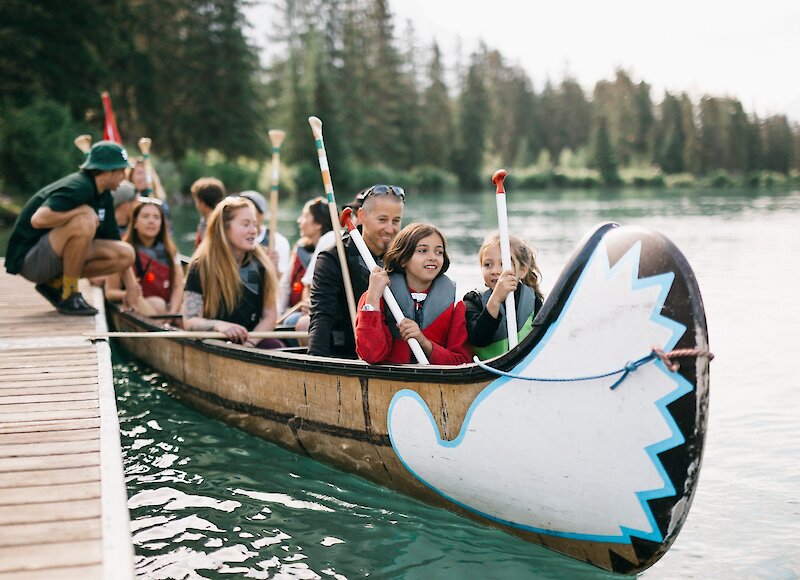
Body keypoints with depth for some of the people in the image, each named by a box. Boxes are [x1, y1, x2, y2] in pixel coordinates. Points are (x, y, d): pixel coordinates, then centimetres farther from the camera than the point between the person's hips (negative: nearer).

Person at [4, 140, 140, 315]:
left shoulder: (104, 196, 8)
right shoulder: (78, 188, -21)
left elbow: (117, 244, 14)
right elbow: (38, 220, -37)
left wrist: (131, 285, 6)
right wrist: (82, 211, -26)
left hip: (57, 258, 9)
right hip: (28, 258, -9)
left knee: (126, 253, -3)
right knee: (84, 221, -33)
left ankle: (54, 284, 5)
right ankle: (68, 296, -18)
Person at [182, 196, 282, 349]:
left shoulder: (261, 265, 6)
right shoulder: (201, 266, -3)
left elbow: (269, 315, 5)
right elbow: (189, 321, -6)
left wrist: (250, 342, -14)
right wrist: (217, 325, -27)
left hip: (253, 342, 3)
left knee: (276, 347, -28)